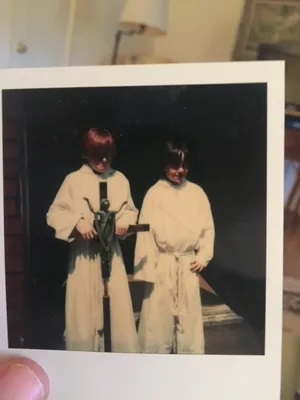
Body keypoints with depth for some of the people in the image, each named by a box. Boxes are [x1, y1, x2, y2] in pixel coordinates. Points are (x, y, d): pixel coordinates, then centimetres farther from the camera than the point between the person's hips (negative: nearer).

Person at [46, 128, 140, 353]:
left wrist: (124, 221, -11)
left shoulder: (120, 179, 1)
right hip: (84, 252, -2)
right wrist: (77, 222, -20)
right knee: (84, 311, 9)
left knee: (120, 307, 9)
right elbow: (54, 214, -4)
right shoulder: (73, 180, -6)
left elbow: (131, 209, 10)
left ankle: (126, 355, 29)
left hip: (112, 251, 2)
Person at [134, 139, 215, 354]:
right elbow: (146, 231, -6)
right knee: (158, 315, 6)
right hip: (162, 265, -2)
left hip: (188, 264, 2)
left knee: (189, 316, 12)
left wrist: (203, 256, -2)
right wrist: (148, 268, -7)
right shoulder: (154, 193, -5)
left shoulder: (197, 192, 2)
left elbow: (207, 227, 7)